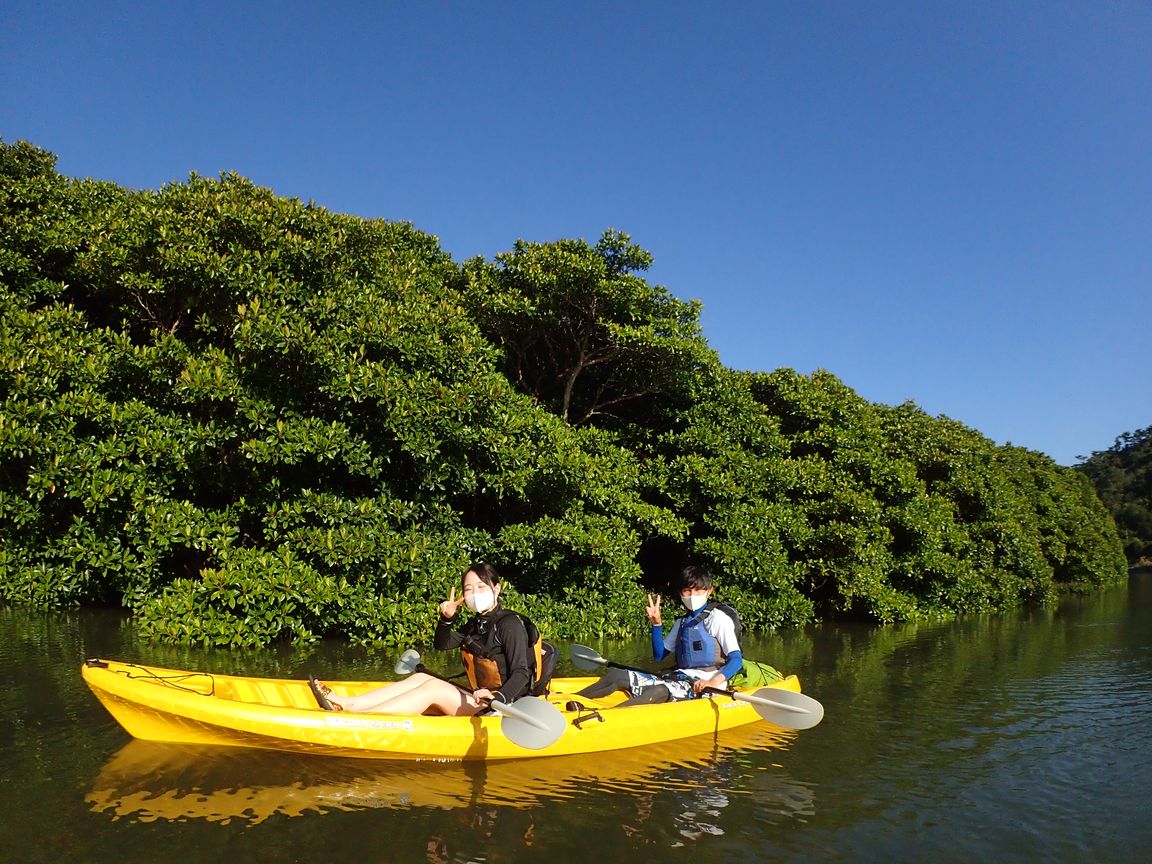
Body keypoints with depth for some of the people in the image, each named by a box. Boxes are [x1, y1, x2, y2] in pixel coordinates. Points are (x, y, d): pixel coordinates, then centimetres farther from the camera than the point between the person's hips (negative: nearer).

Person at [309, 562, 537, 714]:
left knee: (434, 688, -21)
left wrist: (497, 697, -39)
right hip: (479, 701, 9)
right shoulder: (476, 624, 14)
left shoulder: (510, 624, -14)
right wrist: (447, 619, 1)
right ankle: (345, 703, -11)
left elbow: (521, 674, -21)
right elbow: (441, 644, 20)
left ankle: (349, 716, -29)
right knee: (422, 678, -2)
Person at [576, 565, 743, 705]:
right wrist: (657, 623, 7)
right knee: (615, 675, -6)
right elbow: (659, 655, 21)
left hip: (701, 685, -7)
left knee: (659, 691, -38)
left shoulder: (718, 618, -3)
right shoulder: (682, 622, 20)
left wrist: (714, 682, -29)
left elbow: (737, 660, -11)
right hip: (678, 678, 8)